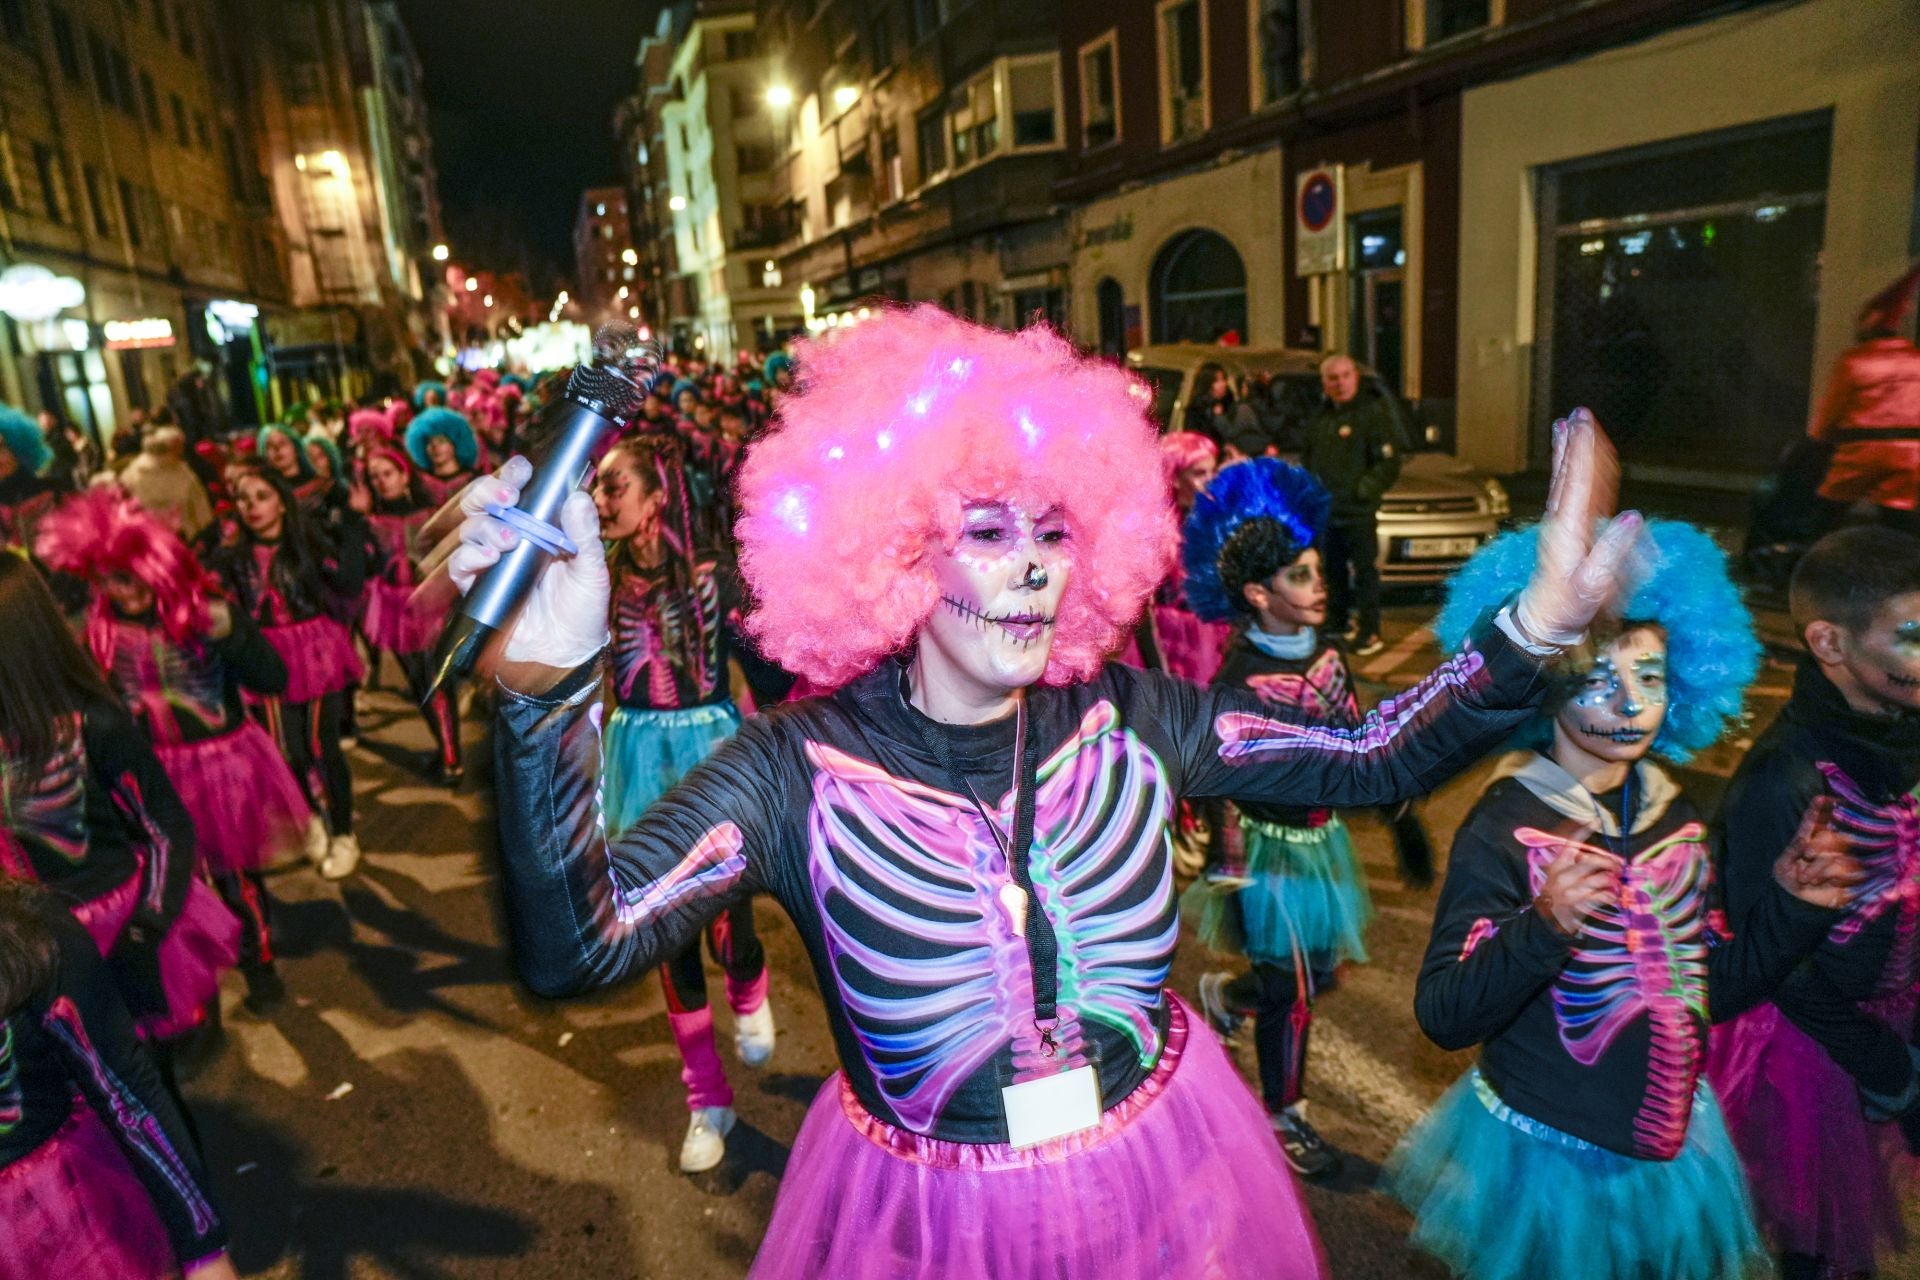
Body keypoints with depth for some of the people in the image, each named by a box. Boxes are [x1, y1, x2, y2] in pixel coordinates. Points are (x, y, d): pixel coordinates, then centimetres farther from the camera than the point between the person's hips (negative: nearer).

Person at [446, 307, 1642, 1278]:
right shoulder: (796, 769, -20)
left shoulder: (1128, 718, -11)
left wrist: (1539, 623, -19)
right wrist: (549, 692, -46)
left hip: (1171, 1184, 3)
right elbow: (578, 949, -31)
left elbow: (1374, 758, -7)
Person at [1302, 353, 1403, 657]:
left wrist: (1365, 489, -21)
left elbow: (1389, 461, -12)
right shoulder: (1322, 416, 17)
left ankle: (1369, 633, 2)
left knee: (1365, 572, -4)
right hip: (1326, 511, 7)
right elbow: (1309, 459, 25)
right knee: (1334, 573, 15)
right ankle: (1337, 626, 26)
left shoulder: (1374, 412, -6)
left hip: (1358, 512, -7)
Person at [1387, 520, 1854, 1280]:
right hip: (1542, 1153, -5)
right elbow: (1442, 1017, -24)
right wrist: (1541, 928, -38)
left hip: (1672, 1145, 6)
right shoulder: (1504, 826, -20)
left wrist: (1790, 905, -6)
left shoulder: (1676, 818, -2)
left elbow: (1713, 990, 7)